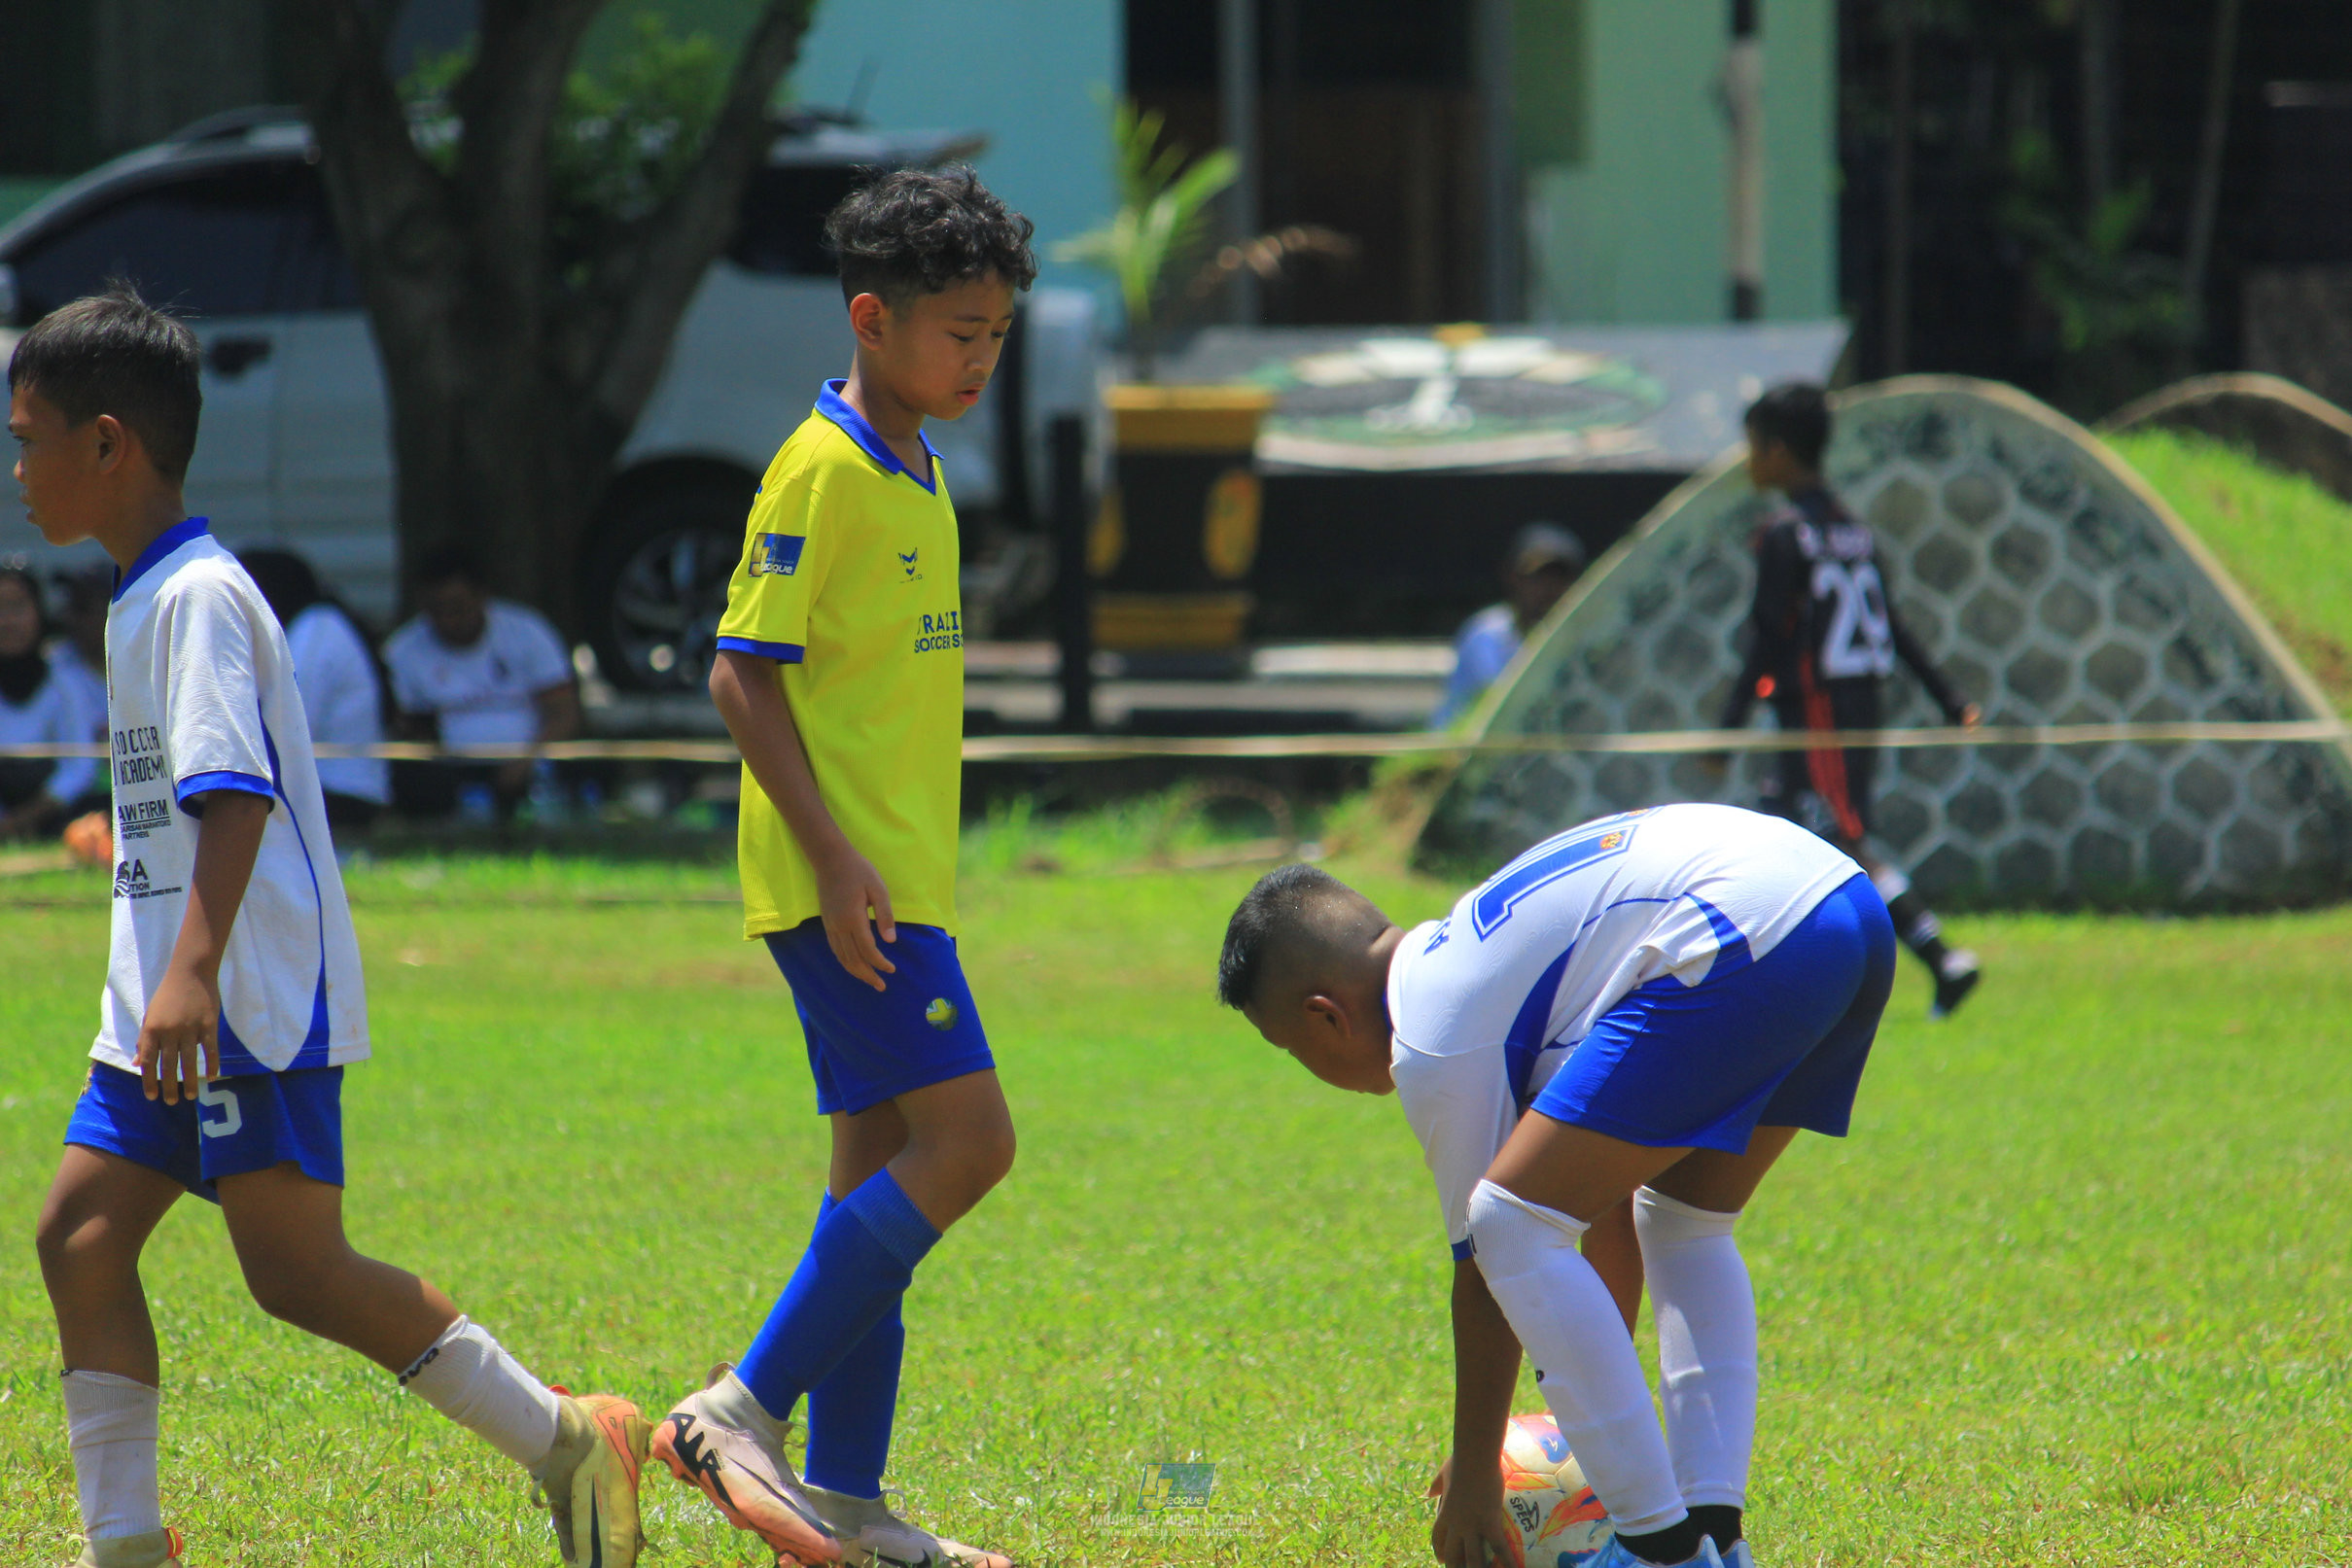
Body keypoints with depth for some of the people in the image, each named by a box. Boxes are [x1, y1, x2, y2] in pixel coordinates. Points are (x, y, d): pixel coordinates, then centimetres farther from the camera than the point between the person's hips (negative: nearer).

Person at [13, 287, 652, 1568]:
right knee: (81, 1232, 2)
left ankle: (565, 1448, -3)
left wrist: (194, 969, -34)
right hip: (167, 1010, 10)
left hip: (256, 1004, -10)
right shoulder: (148, 597, 17)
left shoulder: (195, 597, -14)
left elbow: (236, 791, -25)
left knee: (296, 1271, -11)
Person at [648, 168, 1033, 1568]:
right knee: (964, 1141, -15)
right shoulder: (823, 471, -12)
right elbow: (745, 672, -17)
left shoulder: (916, 479, 16)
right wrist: (832, 850, -23)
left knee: (889, 1171, 8)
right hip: (845, 875, -10)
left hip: (894, 881, 10)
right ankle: (744, 1412, -13)